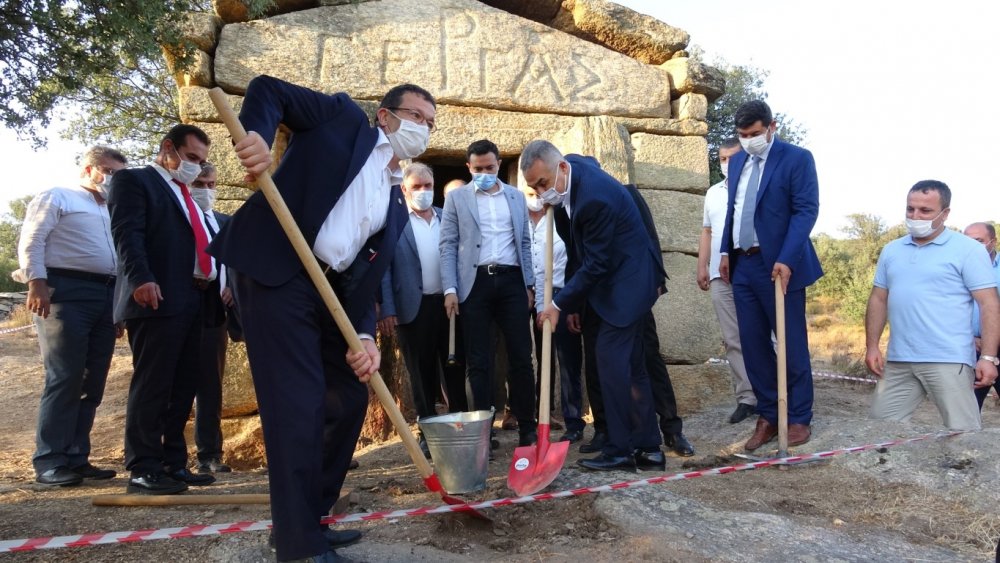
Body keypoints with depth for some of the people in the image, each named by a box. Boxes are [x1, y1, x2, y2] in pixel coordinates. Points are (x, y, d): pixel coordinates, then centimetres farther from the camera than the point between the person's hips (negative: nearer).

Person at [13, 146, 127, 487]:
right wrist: (36, 283, -15)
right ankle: (49, 461, -5)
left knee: (92, 382, 4)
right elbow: (31, 242, -3)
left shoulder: (113, 212, 26)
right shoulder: (57, 197, 7)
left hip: (107, 296, 7)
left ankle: (75, 457, 10)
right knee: (64, 378, -10)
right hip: (66, 291, -7)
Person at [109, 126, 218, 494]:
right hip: (158, 299, -8)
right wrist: (141, 278, -26)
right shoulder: (133, 180, 3)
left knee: (183, 387, 9)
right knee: (152, 385, -7)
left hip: (192, 301, 9)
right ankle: (143, 469, -1)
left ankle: (173, 463, 16)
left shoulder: (185, 196, 28)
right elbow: (127, 233, -12)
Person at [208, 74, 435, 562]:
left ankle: (310, 517, 29)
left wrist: (364, 334, -6)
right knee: (298, 405, -10)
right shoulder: (344, 118, 7)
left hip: (330, 289, 8)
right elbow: (268, 88, 1)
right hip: (275, 271, -8)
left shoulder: (396, 203, 20)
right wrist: (256, 134, -21)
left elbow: (367, 274, 11)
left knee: (348, 398, 12)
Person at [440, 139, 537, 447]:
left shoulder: (516, 197, 15)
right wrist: (450, 289, -7)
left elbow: (525, 243, 17)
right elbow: (448, 245, 2)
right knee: (478, 361, 2)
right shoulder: (456, 198, 8)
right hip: (475, 282, -2)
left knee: (521, 356, 2)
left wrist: (529, 283, 10)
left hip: (511, 280, 2)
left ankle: (527, 427, 11)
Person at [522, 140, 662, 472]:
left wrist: (559, 304, -16)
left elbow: (595, 264, -22)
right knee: (630, 364, 10)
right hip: (611, 279, 10)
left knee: (610, 360, -11)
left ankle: (620, 450, -3)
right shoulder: (571, 163, -1)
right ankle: (647, 447, 16)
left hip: (627, 280, -10)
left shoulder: (595, 199, -28)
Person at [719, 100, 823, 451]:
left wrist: (786, 260, -21)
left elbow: (806, 210, -12)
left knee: (792, 344, 2)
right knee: (753, 344, 8)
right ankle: (767, 416, 20)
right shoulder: (737, 161, 15)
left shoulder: (797, 158, -4)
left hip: (778, 265, -6)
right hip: (743, 265, 6)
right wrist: (726, 252, 10)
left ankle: (799, 419, 16)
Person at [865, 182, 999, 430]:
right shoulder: (891, 251, 14)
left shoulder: (968, 250, -1)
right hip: (898, 361, 5)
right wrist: (872, 346, 7)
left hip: (949, 361, -5)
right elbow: (878, 299, 16)